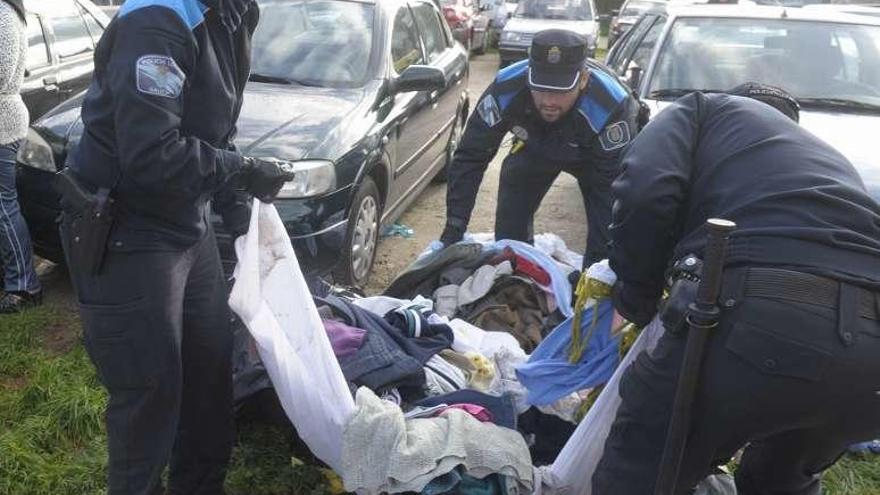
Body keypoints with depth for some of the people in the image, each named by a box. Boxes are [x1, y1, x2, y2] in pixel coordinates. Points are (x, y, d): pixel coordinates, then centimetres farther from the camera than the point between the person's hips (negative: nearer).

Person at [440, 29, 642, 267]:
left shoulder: (611, 107, -43)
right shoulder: (506, 89, -37)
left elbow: (611, 187, -36)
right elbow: (470, 158, -28)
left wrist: (596, 263, -37)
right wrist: (453, 229, -33)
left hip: (593, 155, -2)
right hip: (535, 148, 2)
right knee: (509, 234, -2)